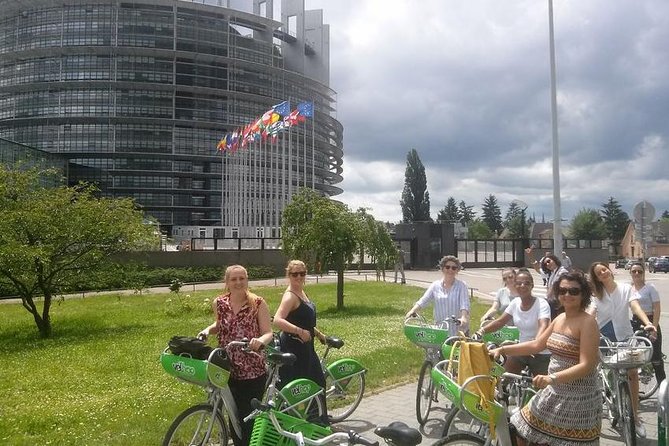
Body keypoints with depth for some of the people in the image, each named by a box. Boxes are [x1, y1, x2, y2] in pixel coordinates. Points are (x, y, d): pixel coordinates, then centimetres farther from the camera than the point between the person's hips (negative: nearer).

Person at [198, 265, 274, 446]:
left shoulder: (258, 303, -9)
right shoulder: (219, 303, 2)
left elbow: (268, 333, -10)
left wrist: (260, 341, -31)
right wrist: (208, 330, 2)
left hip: (253, 371, -3)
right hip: (228, 370, 3)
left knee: (250, 417, 3)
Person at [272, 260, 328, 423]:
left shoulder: (302, 292, 9)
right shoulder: (290, 296, -21)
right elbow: (277, 320, -37)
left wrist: (318, 333, 23)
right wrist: (300, 331, -42)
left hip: (306, 346, 11)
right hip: (293, 347, -11)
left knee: (318, 381, 21)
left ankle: (320, 421, 39)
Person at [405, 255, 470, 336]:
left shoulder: (461, 285, -2)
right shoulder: (435, 285, 5)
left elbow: (464, 303, -15)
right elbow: (423, 300, -2)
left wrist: (464, 317, -33)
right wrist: (413, 310, -18)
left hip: (459, 329, -2)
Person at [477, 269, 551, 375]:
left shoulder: (541, 304, -17)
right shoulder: (515, 302, 0)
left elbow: (543, 326, -32)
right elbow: (500, 321, 0)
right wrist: (482, 330, -18)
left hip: (540, 353, -5)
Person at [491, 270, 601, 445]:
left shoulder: (587, 322, -16)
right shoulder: (559, 319, 7)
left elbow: (586, 366, -23)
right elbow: (536, 345, 14)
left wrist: (552, 378, -35)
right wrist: (502, 349, 7)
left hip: (578, 397, -8)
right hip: (554, 392, 8)